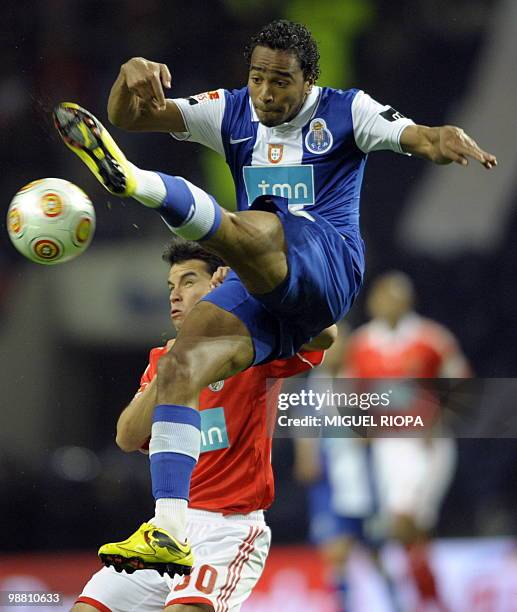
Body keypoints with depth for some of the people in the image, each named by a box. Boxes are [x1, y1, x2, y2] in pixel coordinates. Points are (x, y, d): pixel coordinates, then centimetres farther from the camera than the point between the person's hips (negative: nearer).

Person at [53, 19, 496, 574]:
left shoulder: (344, 112, 9)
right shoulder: (231, 113, 18)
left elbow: (417, 137, -4)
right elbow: (129, 116, 9)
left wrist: (446, 142, -29)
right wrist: (133, 74, -16)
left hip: (328, 268, -5)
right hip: (260, 291, 5)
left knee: (246, 228, -37)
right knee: (178, 368, -19)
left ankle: (134, 180, -64)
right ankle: (170, 532, -25)